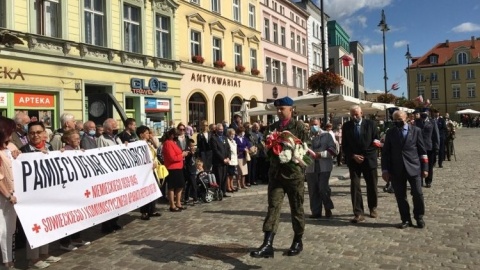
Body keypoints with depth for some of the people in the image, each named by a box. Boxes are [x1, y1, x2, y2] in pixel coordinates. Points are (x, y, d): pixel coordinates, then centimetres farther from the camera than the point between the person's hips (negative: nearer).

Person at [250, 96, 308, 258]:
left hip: (294, 173, -3)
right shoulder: (272, 127, 10)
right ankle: (267, 245, -9)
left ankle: (298, 241, 25)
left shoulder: (298, 127, -3)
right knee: (273, 207, -5)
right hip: (276, 173, 3)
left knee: (296, 209, 9)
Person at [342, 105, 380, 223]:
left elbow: (377, 140, 3)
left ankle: (373, 208, 33)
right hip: (353, 160, 0)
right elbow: (345, 145, 2)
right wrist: (353, 156, -9)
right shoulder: (346, 126, 2)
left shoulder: (370, 124, 1)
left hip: (369, 159, 0)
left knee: (372, 186, 11)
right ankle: (358, 214, -3)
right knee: (355, 187, -6)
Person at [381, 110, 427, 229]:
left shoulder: (416, 131, 3)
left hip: (413, 168, -1)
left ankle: (419, 218, 22)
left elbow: (422, 150, 4)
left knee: (417, 194, 2)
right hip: (396, 170, 1)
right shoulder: (390, 133, 6)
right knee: (400, 196, 5)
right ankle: (406, 219, 18)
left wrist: (424, 167, 1)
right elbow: (385, 152, 6)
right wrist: (385, 169, -1)